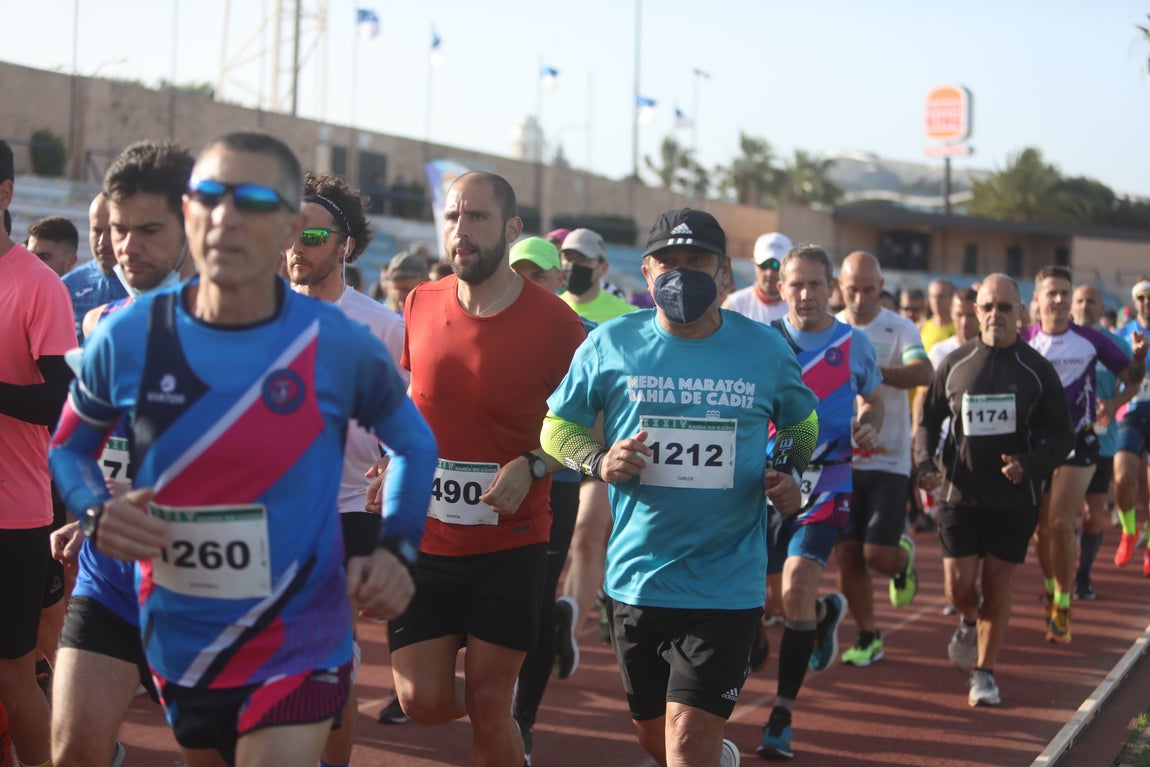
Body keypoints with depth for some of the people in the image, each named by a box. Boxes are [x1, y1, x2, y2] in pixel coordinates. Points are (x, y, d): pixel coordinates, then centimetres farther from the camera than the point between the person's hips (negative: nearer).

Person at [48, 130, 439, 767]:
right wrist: (95, 514, -12)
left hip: (297, 648, -3)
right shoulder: (127, 338, -8)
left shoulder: (340, 346, -11)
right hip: (176, 646, 3)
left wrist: (396, 548, -7)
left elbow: (414, 444, 7)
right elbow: (68, 445, 8)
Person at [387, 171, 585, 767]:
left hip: (510, 543, -3)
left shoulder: (552, 321, -10)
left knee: (487, 709, 0)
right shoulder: (421, 306, 1)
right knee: (423, 702, 2)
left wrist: (533, 466, -18)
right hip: (424, 539, 3)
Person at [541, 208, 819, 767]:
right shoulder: (611, 344, -2)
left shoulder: (765, 349, 0)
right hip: (637, 577, 2)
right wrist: (599, 460, -12)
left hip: (725, 586, -2)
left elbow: (801, 424, 17)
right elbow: (557, 426, 8)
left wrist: (788, 472, -3)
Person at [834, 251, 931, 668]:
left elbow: (923, 372, -24)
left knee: (879, 555, -9)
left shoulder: (899, 329, -4)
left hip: (888, 459, -3)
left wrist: (873, 371, -39)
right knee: (846, 554, 3)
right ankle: (868, 638, 18)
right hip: (840, 458, 3)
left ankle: (903, 557, 28)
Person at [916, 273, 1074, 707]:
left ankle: (984, 673, 19)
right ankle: (970, 623, 35)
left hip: (1014, 499, -1)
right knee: (959, 588, -1)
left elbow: (1062, 436, 1)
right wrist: (925, 462, -7)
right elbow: (929, 420, 12)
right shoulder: (954, 365, 2)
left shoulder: (1036, 370, -1)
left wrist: (1030, 464, -17)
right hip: (960, 495, 1)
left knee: (997, 590, 2)